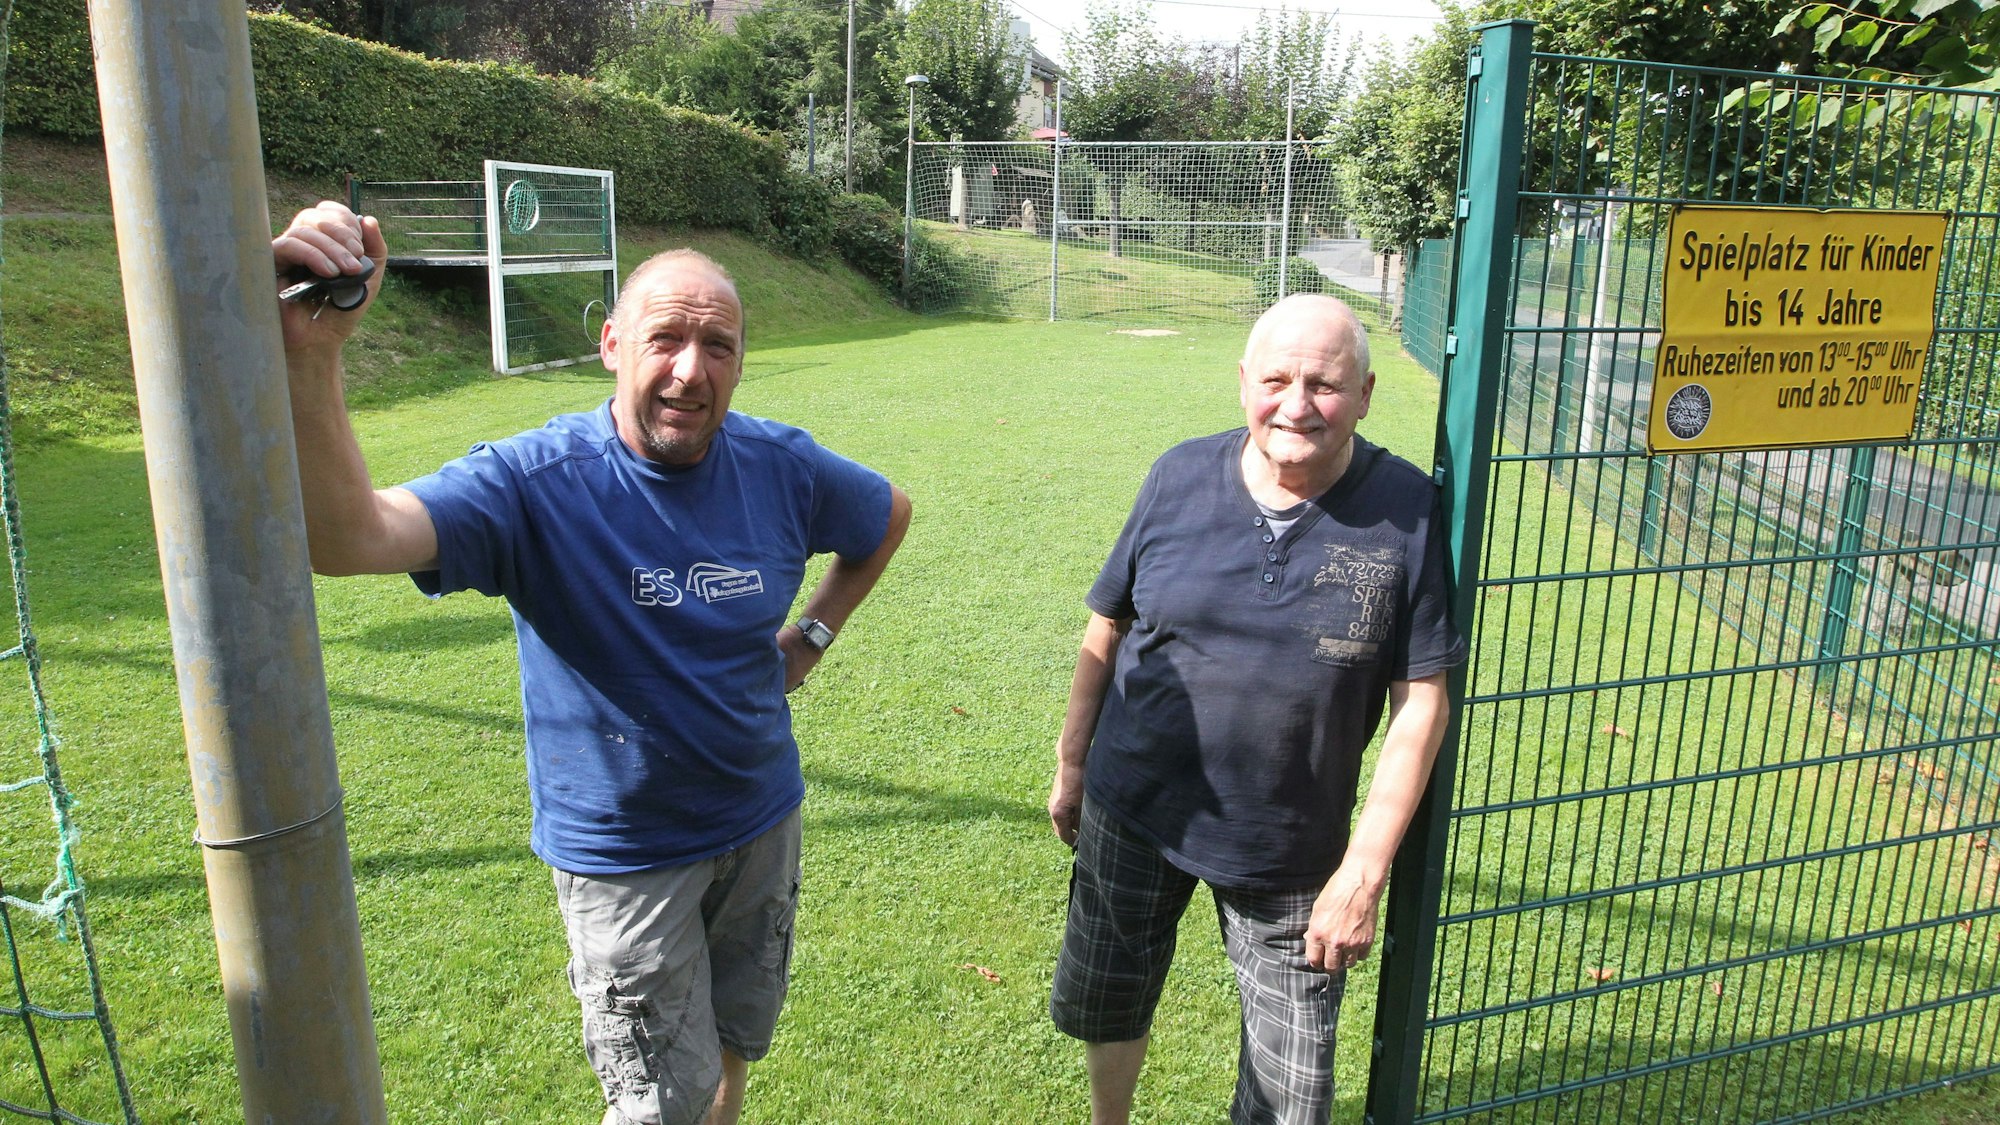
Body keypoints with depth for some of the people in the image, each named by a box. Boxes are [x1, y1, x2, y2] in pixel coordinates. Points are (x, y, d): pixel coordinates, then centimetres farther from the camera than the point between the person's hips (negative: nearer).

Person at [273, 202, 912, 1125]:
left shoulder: (780, 466, -10)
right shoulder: (535, 482, -23)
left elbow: (888, 515, 12)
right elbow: (345, 538, -41)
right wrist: (310, 354, -56)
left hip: (763, 824, 4)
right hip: (623, 854, -4)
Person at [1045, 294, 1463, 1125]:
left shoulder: (1408, 513, -14)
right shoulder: (1180, 476, -8)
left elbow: (1420, 702, -12)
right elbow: (1107, 631, 2)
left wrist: (1365, 870, -13)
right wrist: (1071, 763, 7)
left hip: (1292, 849, -2)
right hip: (1131, 814, 3)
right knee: (1104, 1006, 24)